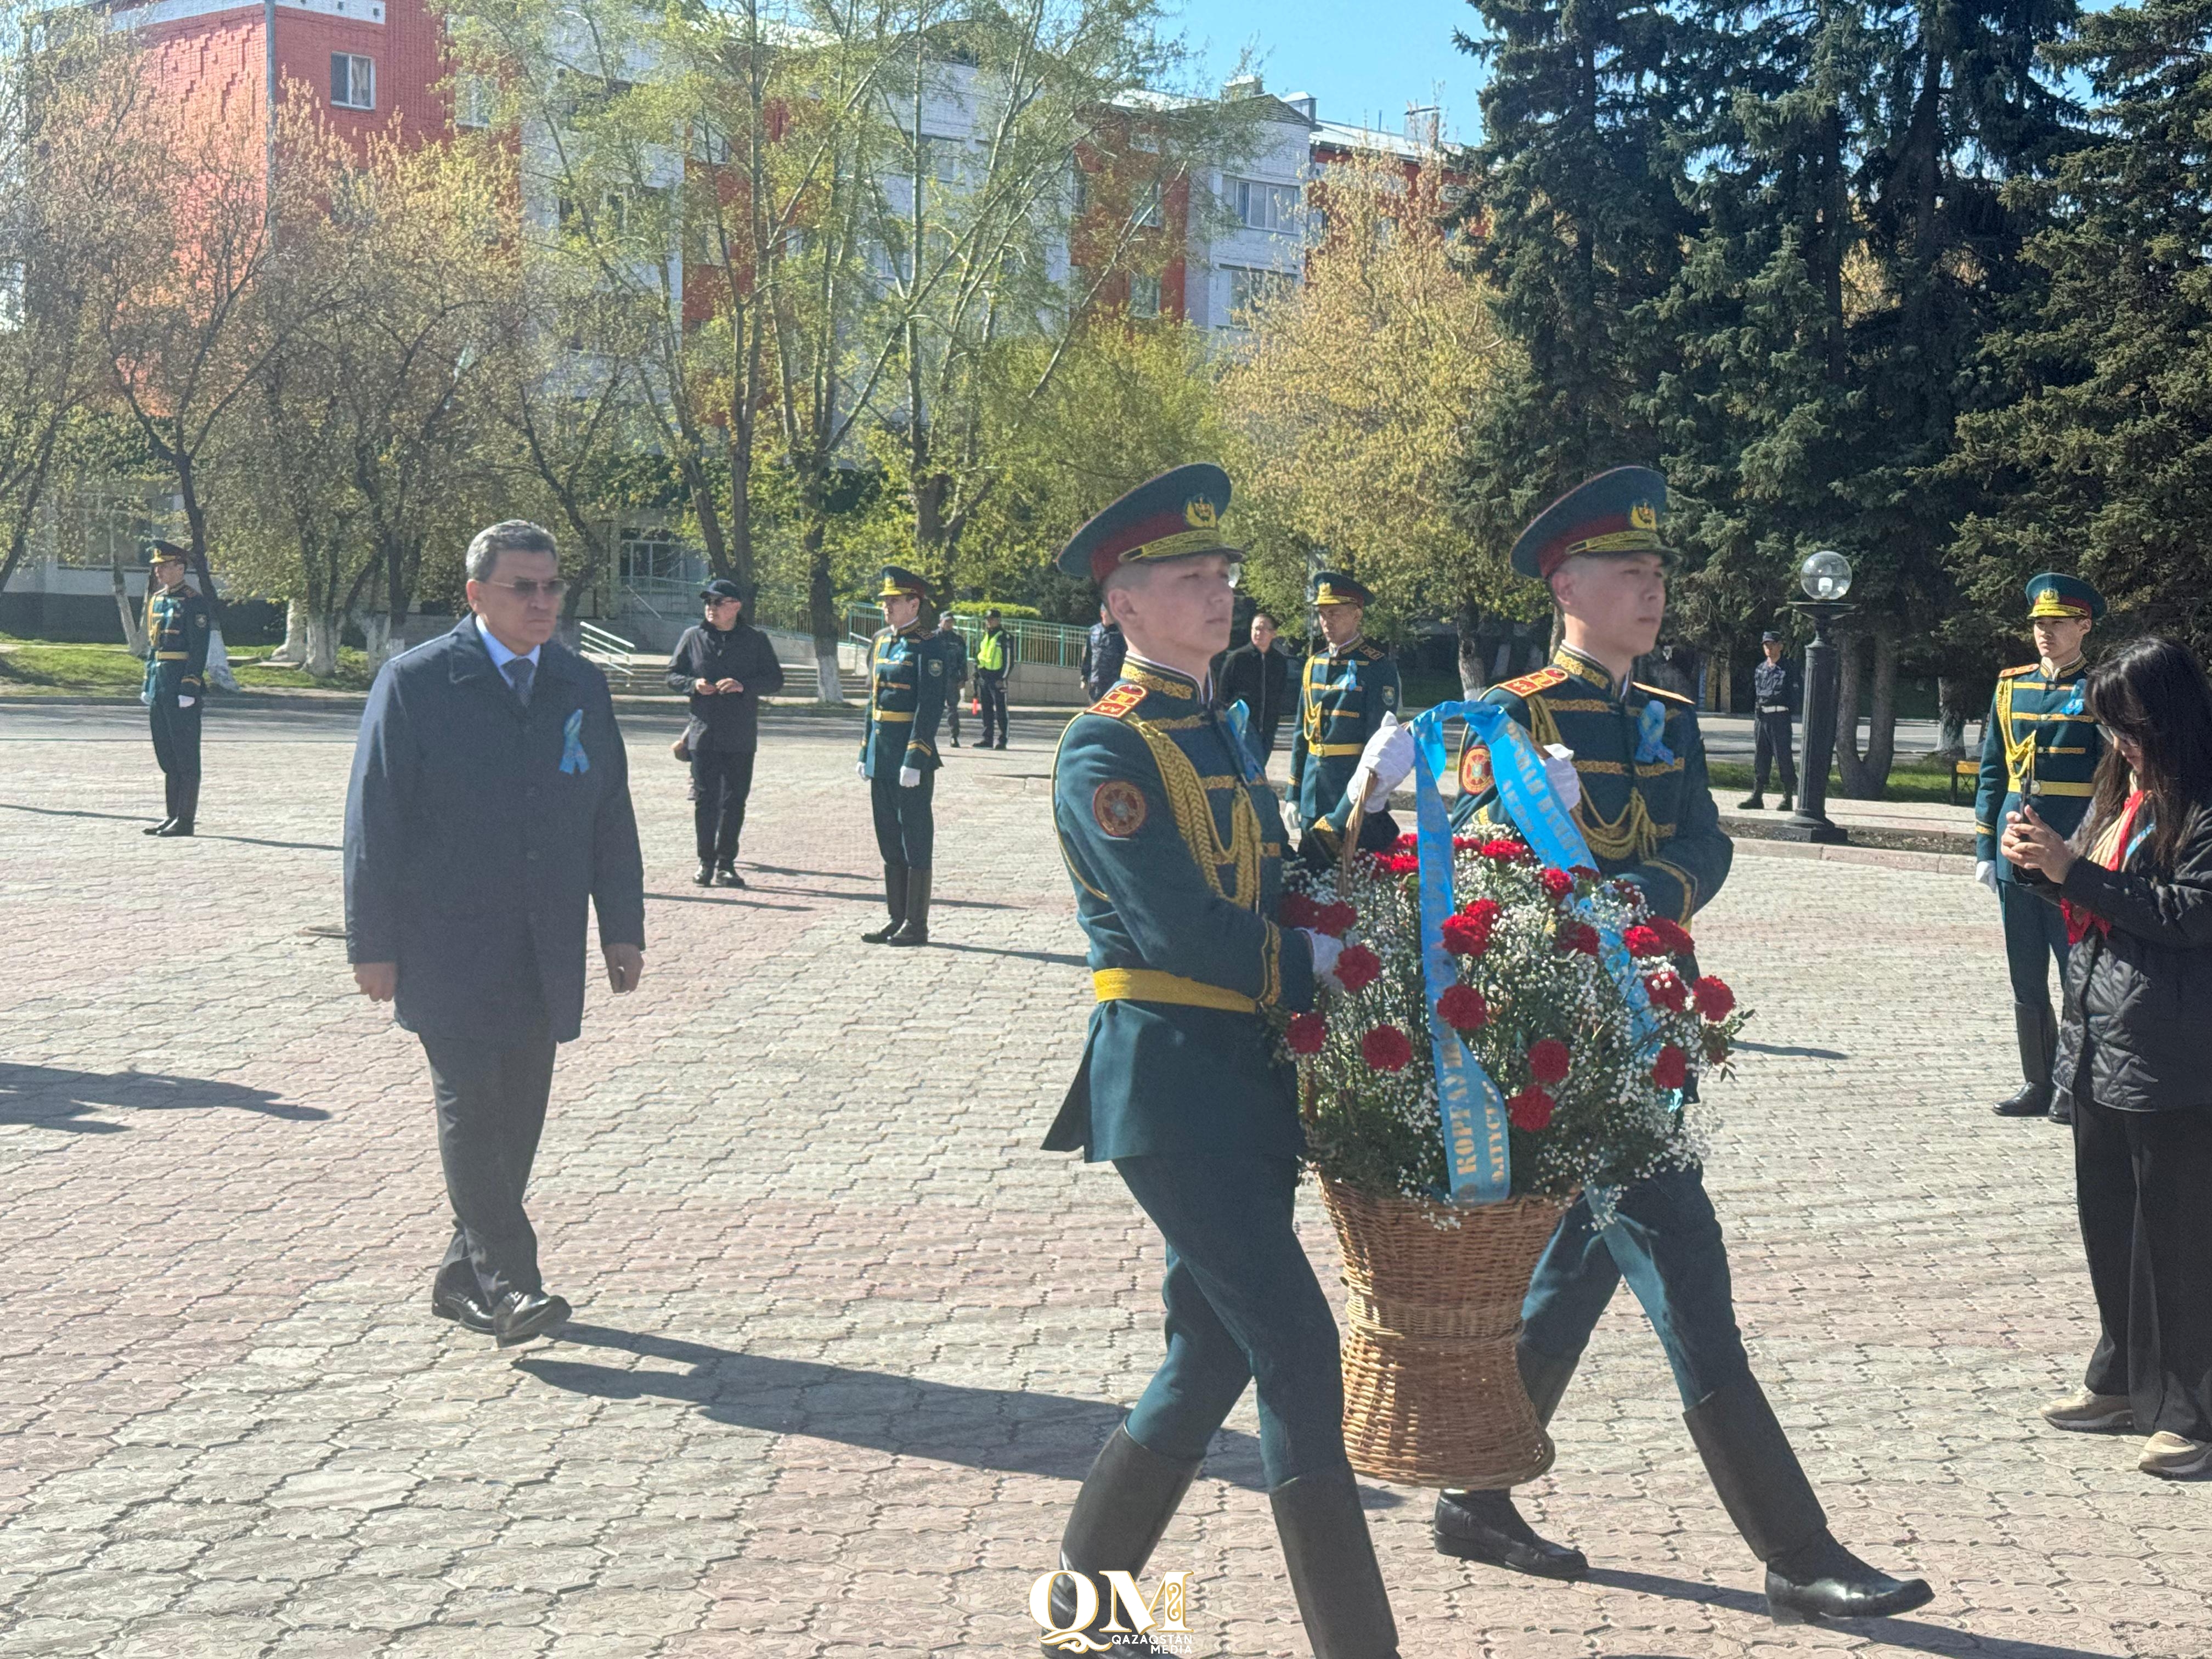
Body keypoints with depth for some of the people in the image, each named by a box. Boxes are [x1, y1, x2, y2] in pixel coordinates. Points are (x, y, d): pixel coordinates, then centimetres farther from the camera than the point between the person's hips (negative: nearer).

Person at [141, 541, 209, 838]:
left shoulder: (193, 603, -9)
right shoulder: (156, 600, 15)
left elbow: (199, 650, -14)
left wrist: (190, 689, -19)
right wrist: (148, 684, 18)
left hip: (182, 683, -9)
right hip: (159, 687, 9)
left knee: (186, 756, -4)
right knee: (166, 755, 12)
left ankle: (186, 819, -2)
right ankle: (172, 816, 18)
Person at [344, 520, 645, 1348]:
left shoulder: (583, 686, 12)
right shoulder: (414, 682, -3)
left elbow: (611, 814, 15)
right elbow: (375, 820, -4)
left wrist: (622, 926, 10)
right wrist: (373, 942, -7)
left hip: (545, 953, 5)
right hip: (449, 949, -5)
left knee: (519, 1114, 7)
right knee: (472, 1107, -9)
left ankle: (462, 1277, 20)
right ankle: (506, 1284, -6)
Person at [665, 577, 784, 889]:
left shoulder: (756, 640, 4)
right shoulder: (693, 637, 6)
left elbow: (775, 681, 3)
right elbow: (672, 675, 10)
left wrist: (744, 686, -14)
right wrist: (693, 684, -11)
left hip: (741, 737, 0)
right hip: (703, 732, 0)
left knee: (734, 801, 2)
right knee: (705, 799, 0)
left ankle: (726, 864, 10)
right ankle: (706, 862, 9)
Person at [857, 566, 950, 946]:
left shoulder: (928, 646, -10)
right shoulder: (881, 642, 14)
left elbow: (930, 706, -16)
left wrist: (915, 760, -20)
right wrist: (865, 752, 15)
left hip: (911, 756, -8)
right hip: (882, 756, 8)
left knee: (916, 840, -2)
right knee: (889, 840, 12)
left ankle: (917, 925, 4)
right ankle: (897, 918, 20)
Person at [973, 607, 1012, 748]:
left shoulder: (1005, 638, -4)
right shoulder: (984, 637, 17)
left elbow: (1009, 660, -8)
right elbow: (978, 658, 23)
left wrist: (1003, 678, -14)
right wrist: (977, 676, 16)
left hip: (997, 677, -7)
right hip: (984, 677, 7)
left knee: (1001, 710, -5)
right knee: (986, 710, 8)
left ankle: (1003, 740, -3)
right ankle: (987, 739, 13)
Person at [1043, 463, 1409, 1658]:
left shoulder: (1217, 732, 17)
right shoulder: (1106, 749, -11)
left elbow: (1275, 889, 15)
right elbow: (1182, 930, -18)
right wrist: (1314, 964, -7)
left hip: (1249, 1081, 9)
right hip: (1169, 1081, -9)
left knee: (1216, 1355, 14)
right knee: (1298, 1350, -9)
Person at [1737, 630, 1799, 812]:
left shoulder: (1788, 670, -1)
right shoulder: (1760, 670, 15)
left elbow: (1796, 695, -2)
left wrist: (1789, 712, -10)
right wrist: (1755, 713, 12)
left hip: (1779, 717, -6)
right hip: (1761, 717, 6)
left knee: (1784, 759, -4)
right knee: (1760, 759, 7)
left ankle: (1788, 799, 0)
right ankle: (1757, 797, 10)